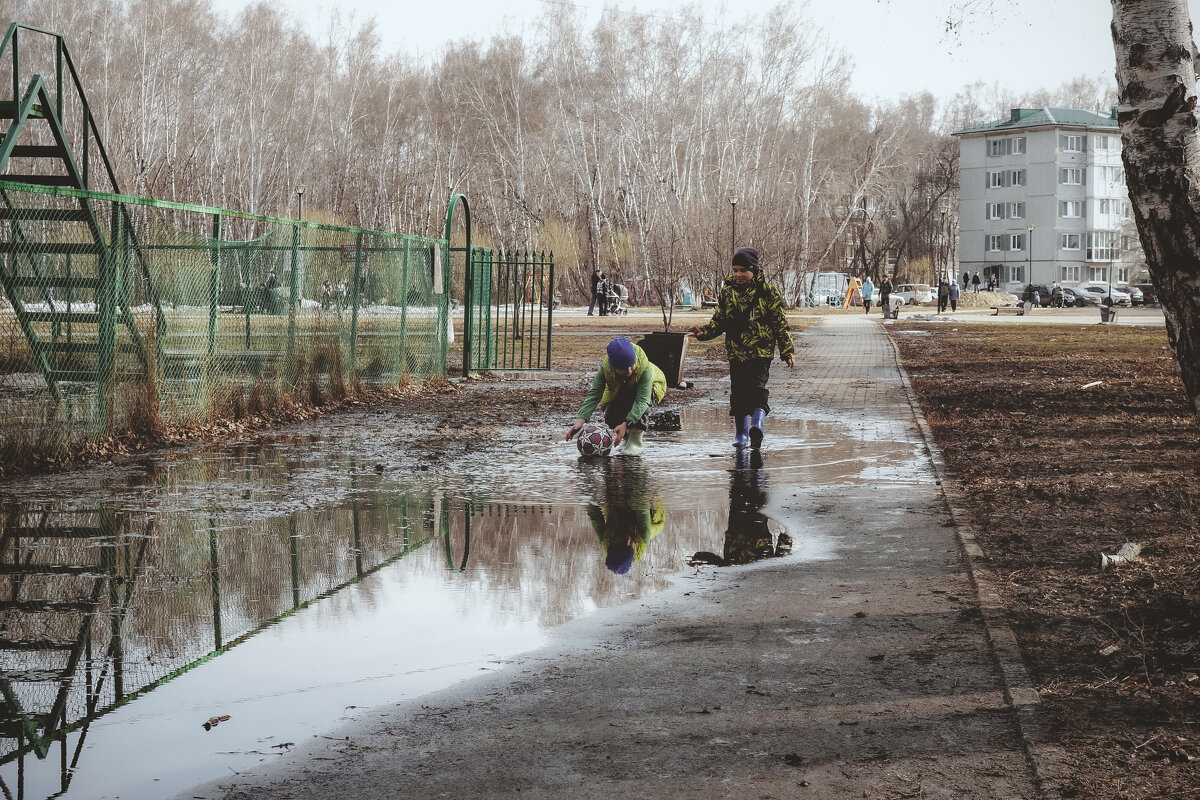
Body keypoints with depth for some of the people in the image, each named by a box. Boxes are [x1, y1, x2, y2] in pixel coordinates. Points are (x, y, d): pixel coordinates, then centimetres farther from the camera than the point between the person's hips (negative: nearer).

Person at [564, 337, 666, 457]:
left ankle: (636, 441, -23)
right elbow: (594, 395, -35)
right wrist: (581, 420, -49)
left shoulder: (644, 367, -42)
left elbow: (642, 400, -46)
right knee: (611, 418, -22)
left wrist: (626, 424, -57)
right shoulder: (605, 368, -34)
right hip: (619, 391, 3)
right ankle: (627, 440, 8)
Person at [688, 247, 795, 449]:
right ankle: (741, 434, 19)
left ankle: (756, 425, -29)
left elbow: (780, 324, 1)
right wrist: (704, 332, -6)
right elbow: (719, 321, 14)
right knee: (738, 394, 7)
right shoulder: (727, 292, 9)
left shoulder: (767, 292, -2)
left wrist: (787, 352, -1)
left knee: (757, 389, -21)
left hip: (761, 351, -4)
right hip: (736, 353, 4)